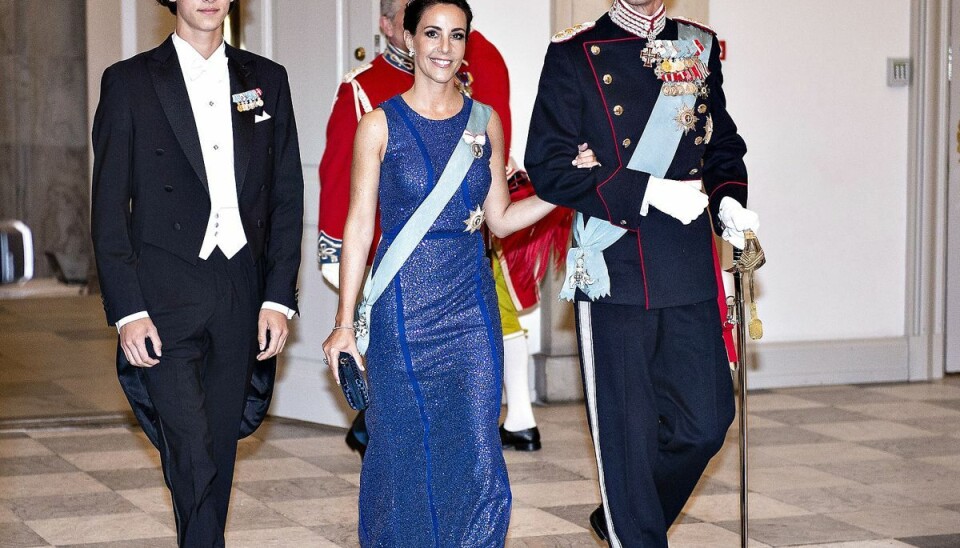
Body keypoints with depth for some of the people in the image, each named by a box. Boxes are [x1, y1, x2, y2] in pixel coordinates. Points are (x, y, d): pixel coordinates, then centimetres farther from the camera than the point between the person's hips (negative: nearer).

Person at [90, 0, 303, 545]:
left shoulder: (267, 80, 11)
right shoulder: (129, 82, 2)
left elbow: (287, 197, 10)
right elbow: (109, 208, -1)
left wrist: (279, 297, 1)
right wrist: (128, 310, -9)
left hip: (241, 299, 3)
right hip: (164, 300, -3)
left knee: (219, 454, 9)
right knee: (192, 458, -11)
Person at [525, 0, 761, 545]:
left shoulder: (701, 48, 10)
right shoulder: (575, 55, -3)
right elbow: (549, 166, -9)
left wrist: (728, 199, -2)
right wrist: (648, 192, -18)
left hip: (692, 277, 4)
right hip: (615, 276, -4)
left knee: (705, 423, 7)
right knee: (626, 433, 1)